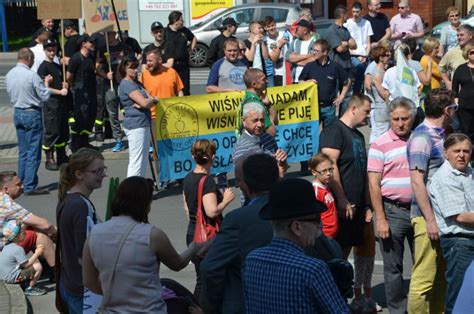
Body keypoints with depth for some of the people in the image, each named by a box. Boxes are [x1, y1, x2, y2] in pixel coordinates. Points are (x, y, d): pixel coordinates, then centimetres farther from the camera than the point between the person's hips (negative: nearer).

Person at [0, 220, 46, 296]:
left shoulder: (7, 246, 8)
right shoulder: (18, 249, -20)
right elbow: (26, 265, -19)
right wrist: (37, 253, -12)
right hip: (12, 278, -10)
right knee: (38, 267, -14)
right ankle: (30, 289, -3)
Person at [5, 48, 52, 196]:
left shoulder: (9, 74, 4)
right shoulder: (32, 75, -17)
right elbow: (45, 96, -12)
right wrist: (46, 82, 6)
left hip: (17, 113, 7)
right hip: (32, 114, -7)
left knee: (22, 151, 15)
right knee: (33, 153, -1)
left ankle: (21, 184, 19)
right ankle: (30, 187, 0)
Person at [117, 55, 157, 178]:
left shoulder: (137, 83, 18)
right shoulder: (126, 84, -11)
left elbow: (151, 101, 10)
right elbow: (144, 103, -20)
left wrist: (148, 101, -11)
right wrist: (153, 99, 0)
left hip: (144, 125, 10)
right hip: (136, 125, -10)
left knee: (143, 161, 13)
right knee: (136, 162, -9)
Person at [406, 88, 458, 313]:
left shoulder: (440, 134, 12)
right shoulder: (421, 138, -15)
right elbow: (417, 182, -19)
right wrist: (430, 220, -20)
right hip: (428, 216, -9)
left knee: (441, 275, 16)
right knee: (424, 276, -4)